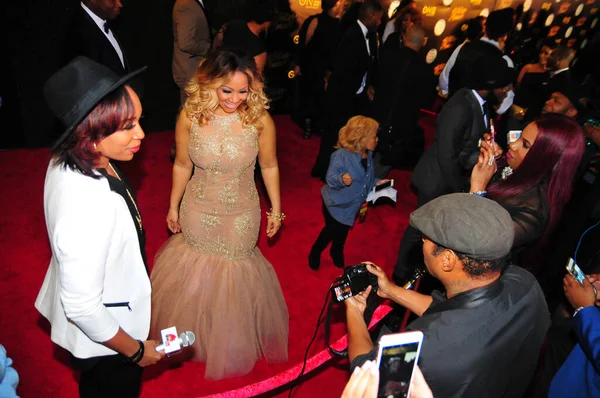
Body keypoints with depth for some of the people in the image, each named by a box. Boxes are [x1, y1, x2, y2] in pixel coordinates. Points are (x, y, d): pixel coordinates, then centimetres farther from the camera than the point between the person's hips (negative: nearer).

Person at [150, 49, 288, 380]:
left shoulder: (260, 120, -20)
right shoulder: (190, 117, -17)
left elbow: (269, 166, -6)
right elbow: (182, 165, -3)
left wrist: (276, 209, 2)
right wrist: (173, 207, 7)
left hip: (241, 216, -1)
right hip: (198, 212, 1)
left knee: (233, 274, 19)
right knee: (196, 272, 23)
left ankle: (232, 345, 49)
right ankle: (196, 334, 54)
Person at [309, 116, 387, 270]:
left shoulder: (368, 156, -5)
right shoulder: (341, 155, -29)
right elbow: (330, 179, -31)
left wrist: (376, 182, -6)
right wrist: (342, 179, -50)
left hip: (352, 205, 7)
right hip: (336, 204, -6)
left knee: (343, 231, 23)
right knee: (332, 231, 8)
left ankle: (337, 252, 51)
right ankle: (315, 253, 36)